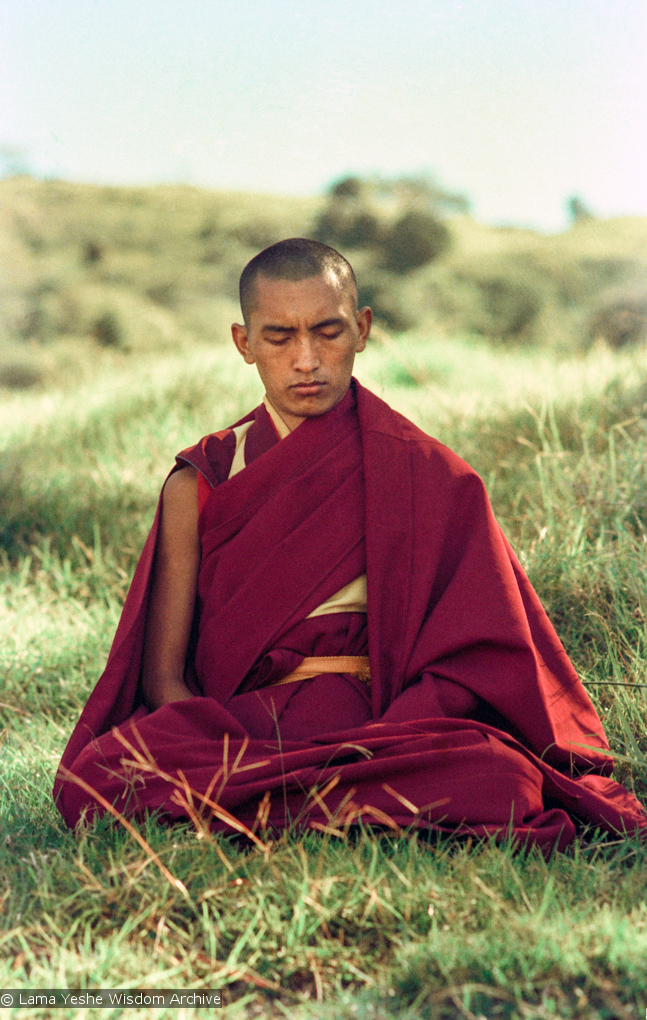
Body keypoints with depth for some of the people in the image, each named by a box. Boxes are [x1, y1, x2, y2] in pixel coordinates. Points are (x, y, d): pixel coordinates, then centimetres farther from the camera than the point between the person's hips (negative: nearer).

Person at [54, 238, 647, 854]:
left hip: (383, 729, -1)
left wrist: (372, 748, -17)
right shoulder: (199, 486, 10)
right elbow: (162, 676, 7)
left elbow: (465, 664, 2)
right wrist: (236, 760, -13)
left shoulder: (432, 478, 7)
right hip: (232, 732, 1)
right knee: (94, 776, -31)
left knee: (500, 779, -35)